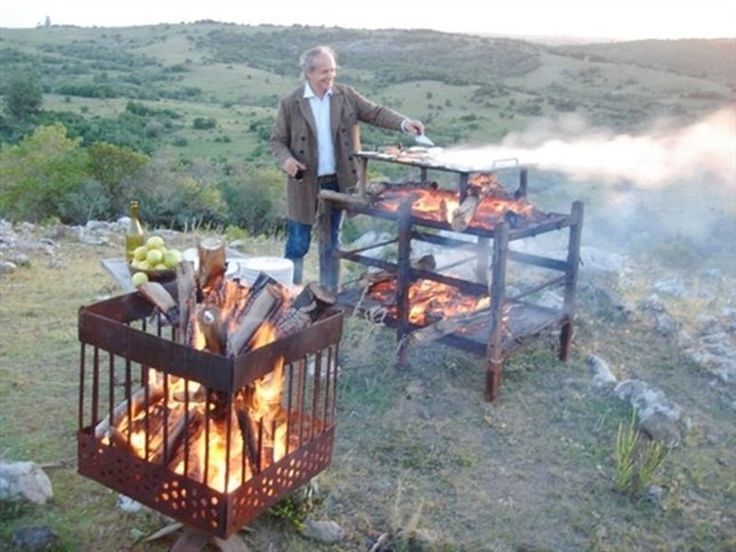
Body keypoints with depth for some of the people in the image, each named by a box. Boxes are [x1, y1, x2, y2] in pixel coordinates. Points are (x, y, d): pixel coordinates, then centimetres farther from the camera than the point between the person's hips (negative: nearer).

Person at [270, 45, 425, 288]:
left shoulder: (346, 95, 1)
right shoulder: (290, 104, -6)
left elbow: (375, 112, -3)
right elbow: (277, 140, -2)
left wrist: (403, 123, -20)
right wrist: (285, 160, -23)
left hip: (337, 182, 3)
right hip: (305, 184, -3)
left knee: (331, 242, 15)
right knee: (298, 244, 5)